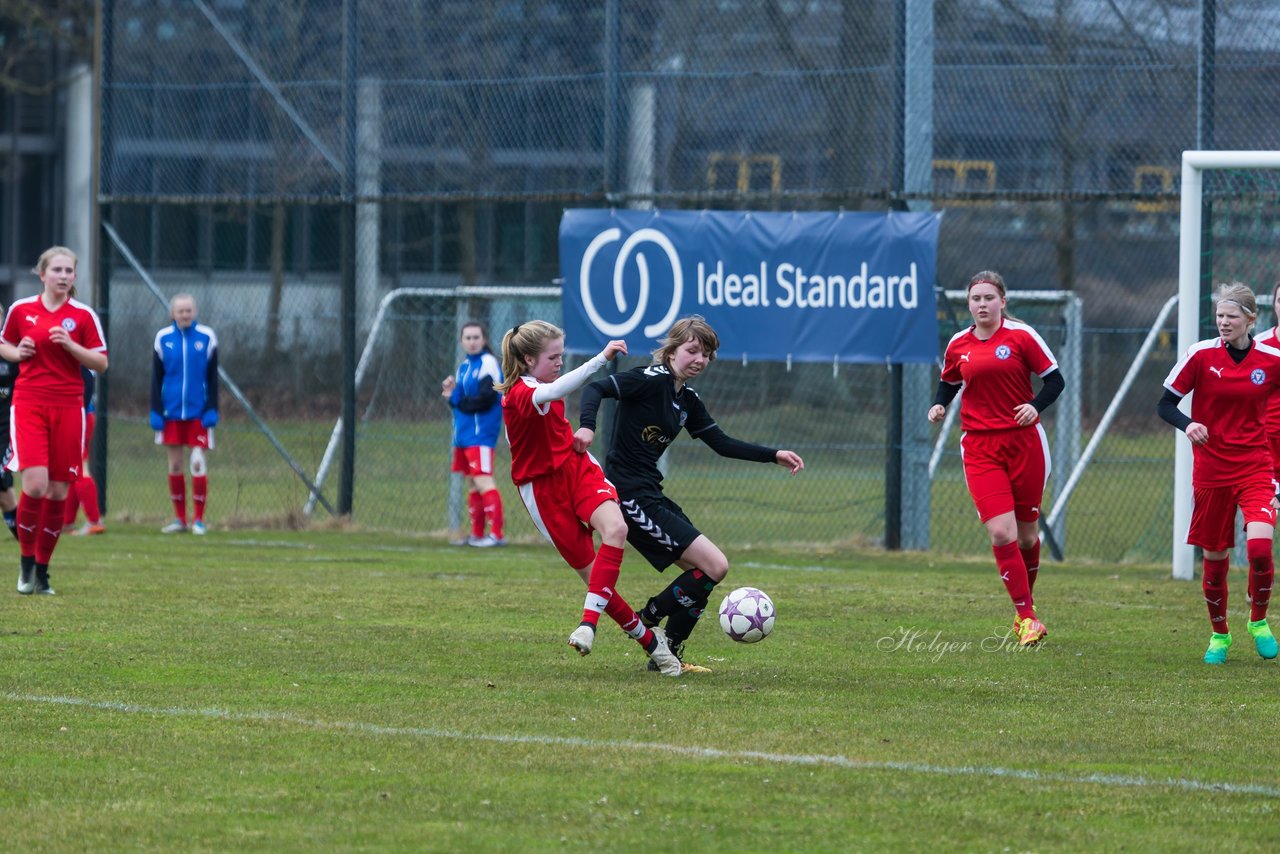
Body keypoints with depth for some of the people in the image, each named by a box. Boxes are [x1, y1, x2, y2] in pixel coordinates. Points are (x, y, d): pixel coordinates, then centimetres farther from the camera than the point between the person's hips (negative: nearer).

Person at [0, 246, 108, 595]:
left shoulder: (84, 315, 2)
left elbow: (101, 363, 2)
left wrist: (71, 346, -13)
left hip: (68, 407, 1)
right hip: (29, 404, -1)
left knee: (58, 490, 2)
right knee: (35, 483, -16)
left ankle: (42, 568, 15)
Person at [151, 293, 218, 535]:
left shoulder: (207, 337, 0)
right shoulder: (163, 338, 3)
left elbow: (213, 377, 4)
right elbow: (156, 378, 7)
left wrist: (212, 409, -3)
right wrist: (156, 411, 1)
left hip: (198, 413, -2)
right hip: (171, 413, 2)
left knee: (198, 464, -6)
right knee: (174, 465, 5)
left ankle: (198, 519, 0)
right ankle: (179, 519, 14)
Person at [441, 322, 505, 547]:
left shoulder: (488, 364, -10)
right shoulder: (465, 365, 16)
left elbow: (485, 399, -19)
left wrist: (455, 399, -10)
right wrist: (451, 390, -1)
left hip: (480, 433, -9)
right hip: (463, 434, 9)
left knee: (482, 481, -15)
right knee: (471, 484, 12)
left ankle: (497, 534, -17)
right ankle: (476, 534, 17)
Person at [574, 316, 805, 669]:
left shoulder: (688, 400, 14)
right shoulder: (652, 380, -12)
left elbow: (722, 443, 20)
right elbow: (596, 389, -21)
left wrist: (774, 455, 14)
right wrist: (587, 426, -40)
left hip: (650, 495, 10)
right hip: (629, 496, -10)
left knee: (704, 569, 13)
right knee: (715, 565, -12)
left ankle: (668, 652, 16)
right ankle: (647, 622, 0)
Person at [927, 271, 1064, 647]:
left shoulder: (1021, 336, -3)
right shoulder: (958, 345, 6)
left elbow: (1055, 379, 0)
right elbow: (948, 383, 22)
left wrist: (1036, 406, -18)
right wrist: (939, 406, 2)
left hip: (1024, 442, -1)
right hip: (980, 448, 1)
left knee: (1026, 534, 8)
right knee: (1001, 533, -14)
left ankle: (1025, 606, 31)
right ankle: (1026, 617, -10)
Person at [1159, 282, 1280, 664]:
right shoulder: (1201, 354, -5)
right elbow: (1165, 403, -1)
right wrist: (1187, 424, -22)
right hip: (1210, 470, 0)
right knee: (1215, 557, 5)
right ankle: (1219, 634, 28)